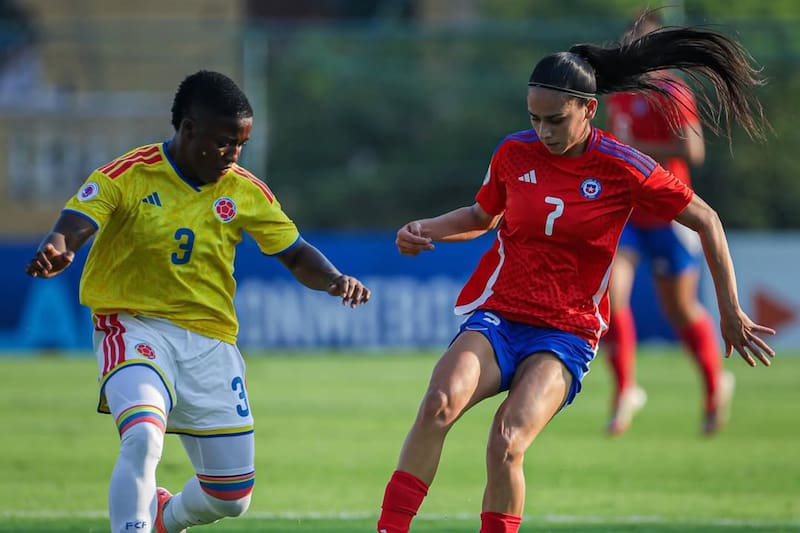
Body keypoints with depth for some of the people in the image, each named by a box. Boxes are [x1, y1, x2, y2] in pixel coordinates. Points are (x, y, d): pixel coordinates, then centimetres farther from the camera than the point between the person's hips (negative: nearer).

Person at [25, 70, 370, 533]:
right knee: (142, 439, -35)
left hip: (210, 338, 4)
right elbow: (72, 229, -20)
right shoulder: (127, 175, -10)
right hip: (134, 328, -4)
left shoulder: (245, 191, 3)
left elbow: (295, 254, 11)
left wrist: (334, 281, -10)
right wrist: (55, 252, -45)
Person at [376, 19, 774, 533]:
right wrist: (424, 230, 3)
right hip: (495, 316, 2)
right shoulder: (514, 153, 3)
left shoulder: (624, 170, -7)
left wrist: (731, 313, 7)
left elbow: (706, 221, 4)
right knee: (441, 402, -30)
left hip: (567, 335, -2)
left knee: (507, 444, -28)